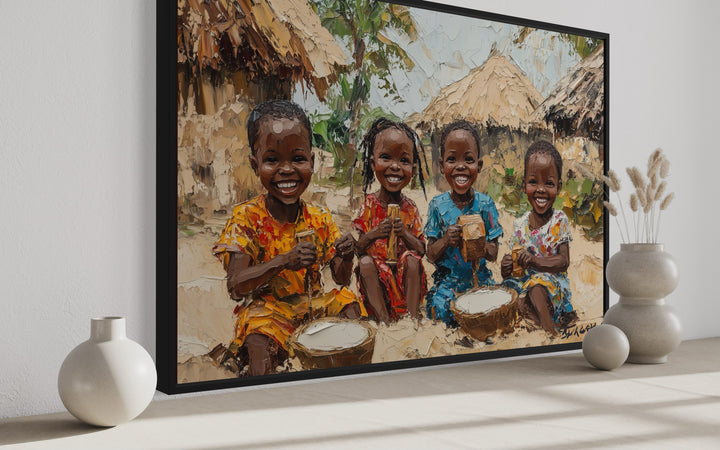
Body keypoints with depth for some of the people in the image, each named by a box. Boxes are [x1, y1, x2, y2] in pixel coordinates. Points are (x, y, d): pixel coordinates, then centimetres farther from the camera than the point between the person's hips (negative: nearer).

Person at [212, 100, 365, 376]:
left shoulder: (320, 219, 1)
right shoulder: (246, 218, -11)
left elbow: (340, 279, 5)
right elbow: (236, 287, -19)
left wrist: (345, 258, -20)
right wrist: (283, 262, -33)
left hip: (312, 303, 5)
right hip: (265, 308, -4)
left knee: (348, 302, -18)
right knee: (259, 342, -32)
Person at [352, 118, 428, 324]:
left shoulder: (409, 208, 1)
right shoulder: (368, 205, -2)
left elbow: (422, 250, -2)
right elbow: (356, 248, -4)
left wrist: (405, 234, -20)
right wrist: (373, 234, -23)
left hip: (405, 272, 1)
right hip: (376, 272, 0)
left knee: (412, 259, -28)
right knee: (365, 261, -30)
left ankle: (413, 315, -22)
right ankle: (383, 318, -26)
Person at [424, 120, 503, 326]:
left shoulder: (485, 203, -2)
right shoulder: (438, 205, -3)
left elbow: (493, 255, -1)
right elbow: (431, 256, 0)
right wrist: (445, 241, -21)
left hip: (480, 278, 1)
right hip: (447, 278, 0)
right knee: (440, 306, -26)